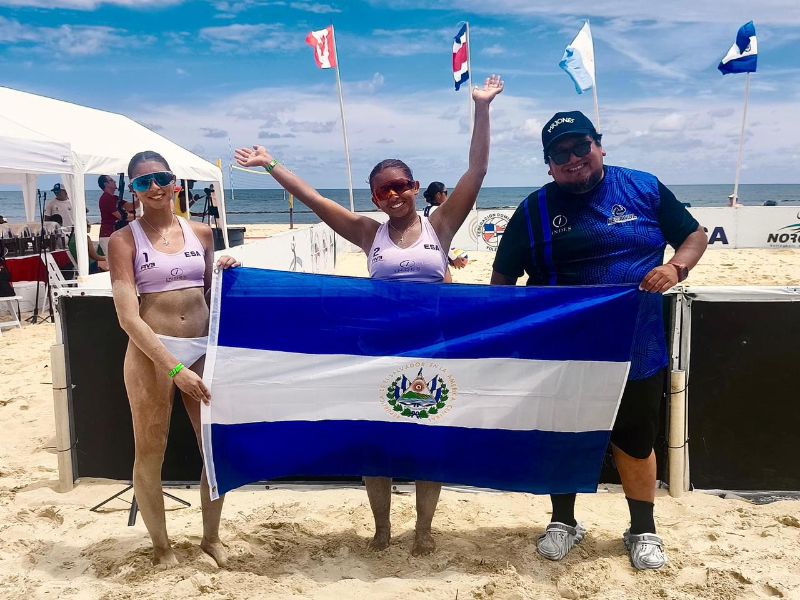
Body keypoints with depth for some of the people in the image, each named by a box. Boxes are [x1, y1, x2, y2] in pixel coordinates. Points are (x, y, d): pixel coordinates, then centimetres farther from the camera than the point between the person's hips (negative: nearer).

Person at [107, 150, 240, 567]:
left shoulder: (201, 233, 8)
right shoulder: (124, 240, -3)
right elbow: (128, 317, -12)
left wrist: (226, 273, -2)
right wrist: (174, 368, -20)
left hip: (203, 348, 4)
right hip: (151, 353, -3)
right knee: (150, 452, 6)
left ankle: (211, 537, 29)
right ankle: (161, 546, 27)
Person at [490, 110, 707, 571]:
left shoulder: (645, 189, 0)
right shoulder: (535, 210, 0)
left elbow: (695, 234, 7)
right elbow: (503, 277, 2)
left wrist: (676, 268, -14)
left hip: (636, 346, 0)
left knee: (636, 441, 12)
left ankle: (643, 530, 33)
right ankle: (564, 521, 35)